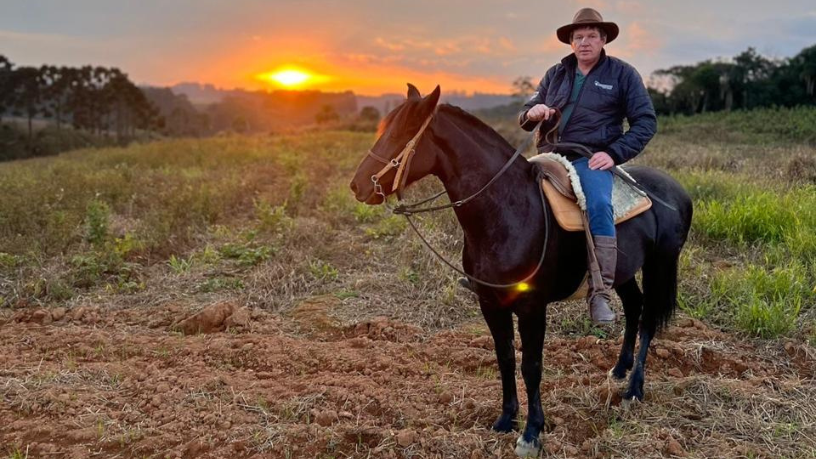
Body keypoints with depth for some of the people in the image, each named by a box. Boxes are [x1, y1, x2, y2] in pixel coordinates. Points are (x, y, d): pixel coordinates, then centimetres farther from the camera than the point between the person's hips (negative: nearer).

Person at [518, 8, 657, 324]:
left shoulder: (623, 74, 7)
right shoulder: (556, 74, 17)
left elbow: (646, 122, 3)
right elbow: (524, 119, 20)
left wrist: (614, 154, -12)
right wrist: (532, 113, -6)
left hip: (591, 159, -5)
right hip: (549, 156, 5)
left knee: (598, 206, -31)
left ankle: (600, 294, -29)